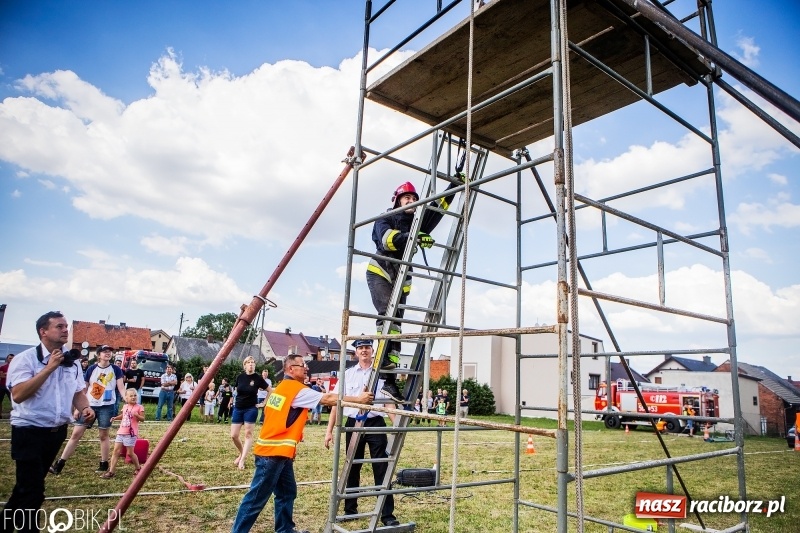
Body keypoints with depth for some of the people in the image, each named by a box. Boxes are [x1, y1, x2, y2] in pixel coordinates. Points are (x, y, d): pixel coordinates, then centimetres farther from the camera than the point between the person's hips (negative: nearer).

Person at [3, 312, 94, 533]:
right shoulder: (25, 359, -15)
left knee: (27, 485, 22)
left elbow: (78, 392, 12)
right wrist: (49, 368, -27)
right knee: (32, 490, -4)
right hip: (29, 432, -7)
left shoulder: (72, 363, 4)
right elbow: (18, 394, -25)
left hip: (56, 432, 7)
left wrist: (85, 407, -9)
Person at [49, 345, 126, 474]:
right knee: (76, 433, 2)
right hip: (89, 405, 2)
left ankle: (104, 464, 16)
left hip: (106, 406, -1)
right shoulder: (91, 369, 2)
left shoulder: (115, 369, 0)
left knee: (104, 435, 6)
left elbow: (121, 388, -2)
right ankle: (60, 464, 10)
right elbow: (83, 390, 7)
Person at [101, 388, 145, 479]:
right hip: (121, 432, 6)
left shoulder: (139, 407, -9)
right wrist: (115, 418, 11)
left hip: (131, 434, -6)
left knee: (130, 453, 0)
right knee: (116, 451, 4)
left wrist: (137, 415, -32)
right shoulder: (125, 406, 10)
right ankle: (111, 471, 10)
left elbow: (142, 419, -14)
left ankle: (138, 468, 20)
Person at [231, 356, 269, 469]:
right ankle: (242, 454, 27)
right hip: (238, 408, 4)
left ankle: (242, 460, 2)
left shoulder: (258, 378, -10)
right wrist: (239, 399, 9)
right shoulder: (240, 377, -2)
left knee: (248, 434, -3)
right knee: (234, 435, 3)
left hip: (251, 409, -4)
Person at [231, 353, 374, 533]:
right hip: (274, 452, -9)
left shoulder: (283, 387, 14)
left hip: (277, 451, 9)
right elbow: (329, 399, -15)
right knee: (257, 497, -2)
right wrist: (358, 399, -10)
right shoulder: (297, 389, -13)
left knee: (287, 492, 15)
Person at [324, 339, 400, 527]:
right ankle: (350, 510, 29)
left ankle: (387, 514, 7)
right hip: (353, 424, 2)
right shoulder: (348, 374, 7)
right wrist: (329, 430, 3)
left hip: (375, 424, -2)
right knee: (352, 468, 14)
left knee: (381, 469, 0)